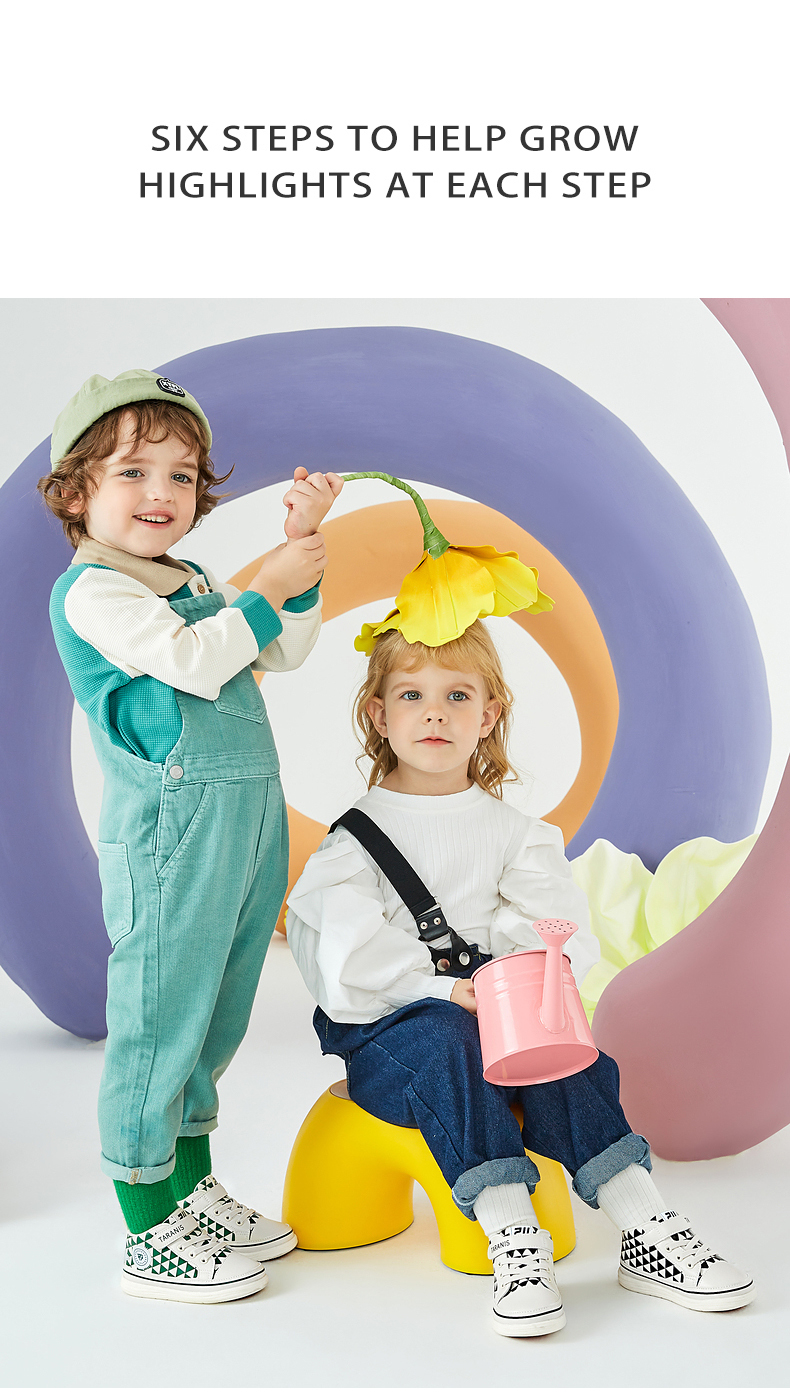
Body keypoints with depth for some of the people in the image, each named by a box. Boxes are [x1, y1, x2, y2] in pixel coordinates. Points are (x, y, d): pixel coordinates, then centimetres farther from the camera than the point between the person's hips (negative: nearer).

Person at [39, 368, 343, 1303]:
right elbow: (191, 661, -21)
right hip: (171, 828, -9)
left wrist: (302, 551, 7)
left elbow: (281, 654, 18)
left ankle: (192, 1191, 33)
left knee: (214, 1021, 17)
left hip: (250, 816, 9)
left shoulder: (192, 585, 19)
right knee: (160, 1019, -1)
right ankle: (150, 1234, 13)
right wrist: (267, 585, -10)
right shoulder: (89, 591, -8)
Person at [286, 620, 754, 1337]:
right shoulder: (358, 832, 1)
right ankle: (512, 1237, -37)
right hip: (385, 1022, -2)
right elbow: (345, 943, -12)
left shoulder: (510, 828, 12)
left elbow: (561, 925, 2)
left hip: (494, 1006, 3)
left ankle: (646, 1230, -26)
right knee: (447, 1044, -34)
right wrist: (441, 987, -22)